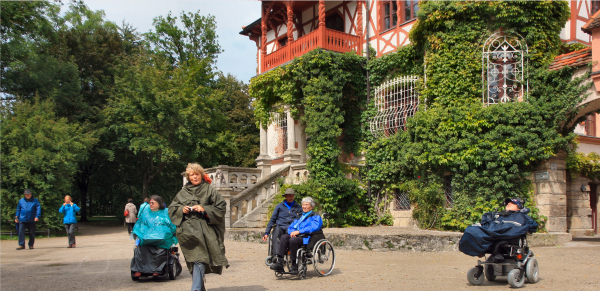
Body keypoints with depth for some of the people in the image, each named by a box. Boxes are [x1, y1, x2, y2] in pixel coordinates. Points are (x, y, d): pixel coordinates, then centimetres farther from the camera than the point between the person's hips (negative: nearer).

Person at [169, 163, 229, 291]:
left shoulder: (209, 189, 5)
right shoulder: (183, 192, 14)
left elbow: (221, 206, 1)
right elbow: (172, 208, 17)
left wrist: (205, 209, -10)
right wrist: (182, 209, -3)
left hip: (203, 229, -3)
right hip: (188, 230, 3)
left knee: (199, 260, -13)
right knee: (194, 260, 3)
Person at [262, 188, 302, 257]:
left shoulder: (298, 207, 19)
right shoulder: (279, 206, 17)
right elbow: (272, 220, 16)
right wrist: (266, 233, 7)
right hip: (280, 227, 0)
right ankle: (276, 255, -51)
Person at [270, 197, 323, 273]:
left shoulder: (315, 216, 6)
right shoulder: (300, 216, 28)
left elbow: (313, 227, -14)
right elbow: (290, 227, 23)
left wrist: (299, 231, -19)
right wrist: (292, 232, -3)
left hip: (307, 238, -6)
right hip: (297, 236, 6)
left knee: (293, 240, -34)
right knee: (284, 237, -22)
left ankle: (295, 265, -23)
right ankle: (279, 262, -30)